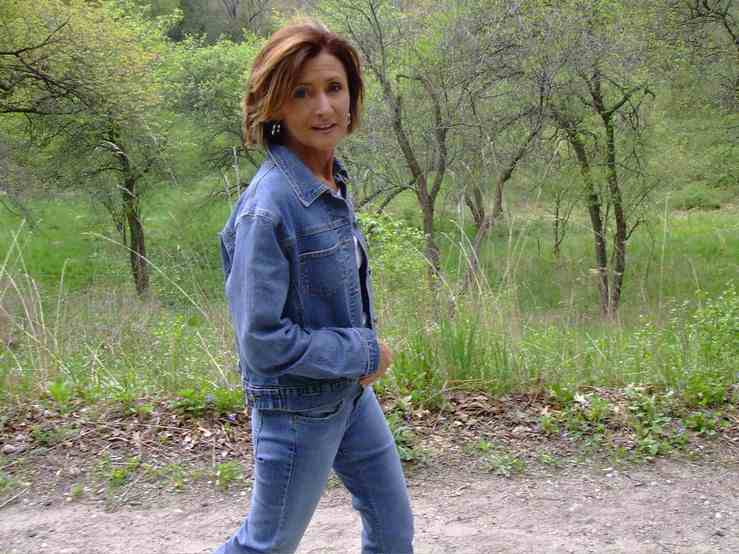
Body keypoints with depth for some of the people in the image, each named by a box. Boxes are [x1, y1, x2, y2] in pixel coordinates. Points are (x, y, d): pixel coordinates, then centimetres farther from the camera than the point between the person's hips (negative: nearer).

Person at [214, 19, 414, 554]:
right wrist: (364, 352, -16)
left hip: (352, 392, 7)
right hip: (298, 406, -7)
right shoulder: (269, 206, -27)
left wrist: (364, 346, -2)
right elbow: (262, 340, -26)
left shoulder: (334, 182, -1)